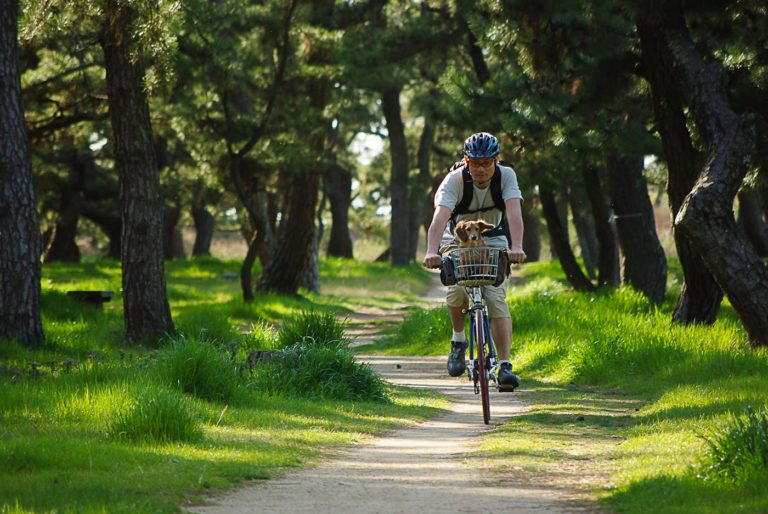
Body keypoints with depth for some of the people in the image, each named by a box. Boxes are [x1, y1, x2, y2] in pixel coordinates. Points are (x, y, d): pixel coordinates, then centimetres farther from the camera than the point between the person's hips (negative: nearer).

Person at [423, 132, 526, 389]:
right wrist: (432, 252, -55)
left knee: (496, 299, -18)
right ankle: (458, 339, 2)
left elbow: (514, 212, -33)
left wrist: (516, 247, -51)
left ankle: (504, 365, -20)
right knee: (457, 291, -26)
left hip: (494, 242, 1)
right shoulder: (455, 179, -25)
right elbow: (440, 216, -38)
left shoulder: (506, 176, -20)